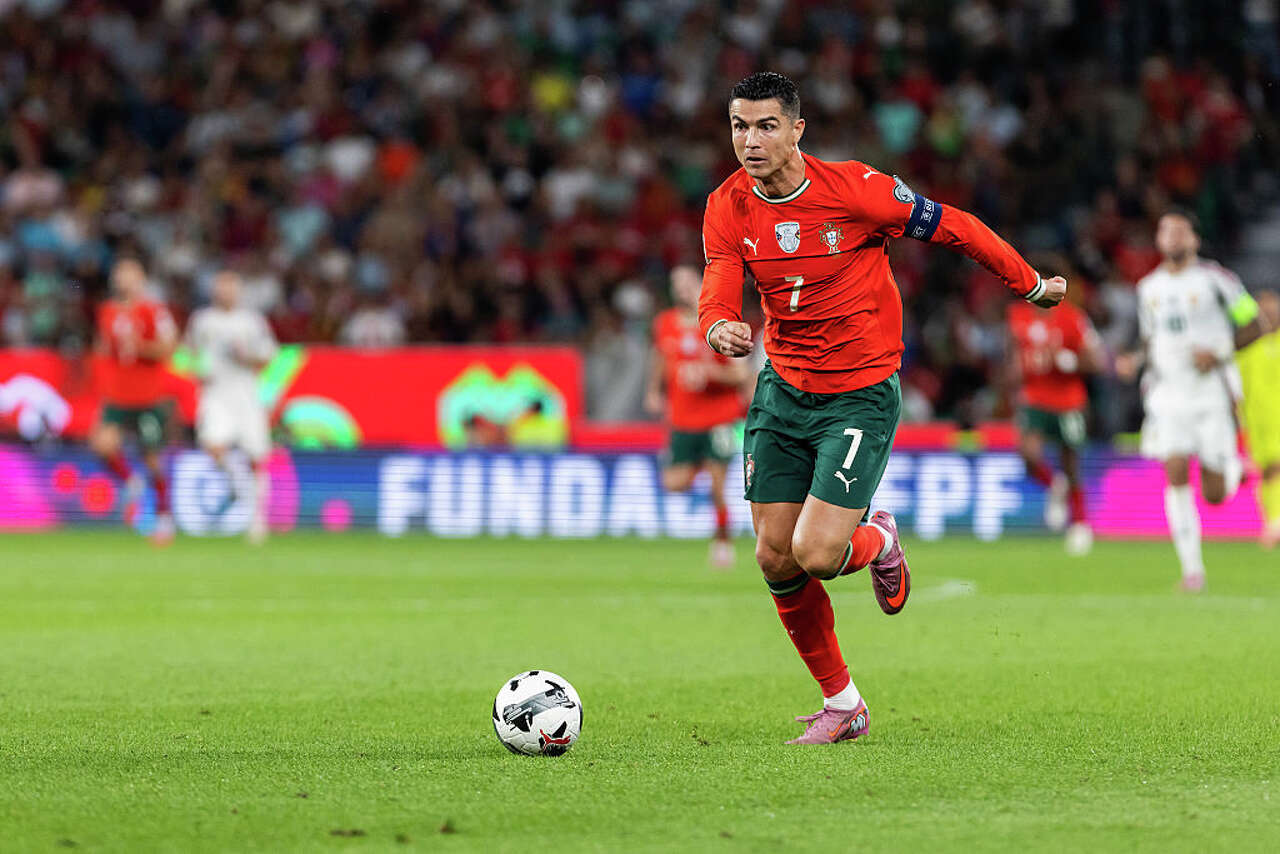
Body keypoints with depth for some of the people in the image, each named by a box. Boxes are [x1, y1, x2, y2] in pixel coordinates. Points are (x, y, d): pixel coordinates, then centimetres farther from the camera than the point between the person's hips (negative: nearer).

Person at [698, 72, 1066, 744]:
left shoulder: (853, 188, -18)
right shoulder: (728, 208, -6)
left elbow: (952, 227, -6)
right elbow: (718, 296, -13)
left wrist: (1031, 285, 5)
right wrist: (721, 327, -39)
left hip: (862, 396, -5)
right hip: (783, 391, 5)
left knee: (814, 555, -17)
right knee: (776, 559, 1)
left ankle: (878, 543, 21)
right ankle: (841, 704, 20)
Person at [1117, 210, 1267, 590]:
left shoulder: (1214, 279, -5)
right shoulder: (1148, 288, 11)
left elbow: (1253, 326, -1)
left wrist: (1219, 352, -15)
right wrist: (1136, 362, 2)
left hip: (1213, 392, -3)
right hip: (1168, 395, 3)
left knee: (1214, 494, -3)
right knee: (1176, 475, -13)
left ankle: (1233, 469, 35)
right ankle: (1192, 569, -8)